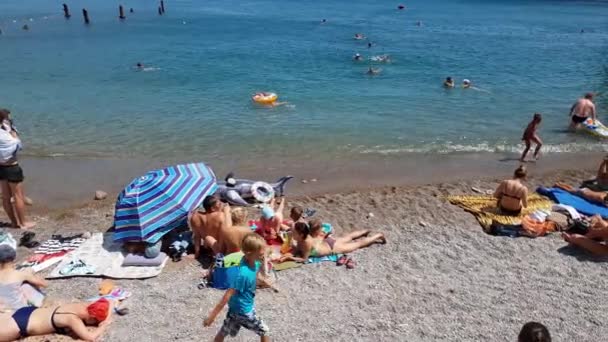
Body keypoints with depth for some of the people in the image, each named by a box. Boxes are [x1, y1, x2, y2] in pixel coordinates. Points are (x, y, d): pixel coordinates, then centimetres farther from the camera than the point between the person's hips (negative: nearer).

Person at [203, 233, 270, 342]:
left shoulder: (253, 262, -13)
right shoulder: (243, 274, -36)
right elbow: (228, 295, -32)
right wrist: (212, 315, -27)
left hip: (236, 306, 7)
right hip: (243, 310, -7)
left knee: (224, 331, 22)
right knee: (264, 331, 12)